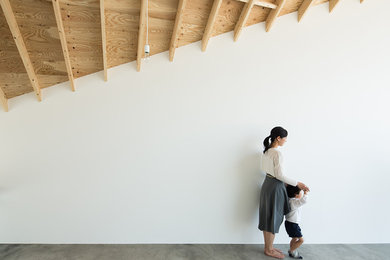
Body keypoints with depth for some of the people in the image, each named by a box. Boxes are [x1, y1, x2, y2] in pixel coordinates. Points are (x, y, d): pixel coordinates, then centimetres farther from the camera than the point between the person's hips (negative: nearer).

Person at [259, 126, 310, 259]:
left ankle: (268, 246, 31)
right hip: (275, 186, -9)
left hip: (267, 184, 9)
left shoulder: (266, 151, 6)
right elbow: (279, 175, -20)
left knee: (267, 217, 17)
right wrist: (297, 183, -13)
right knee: (273, 218, 6)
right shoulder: (277, 153, -22)